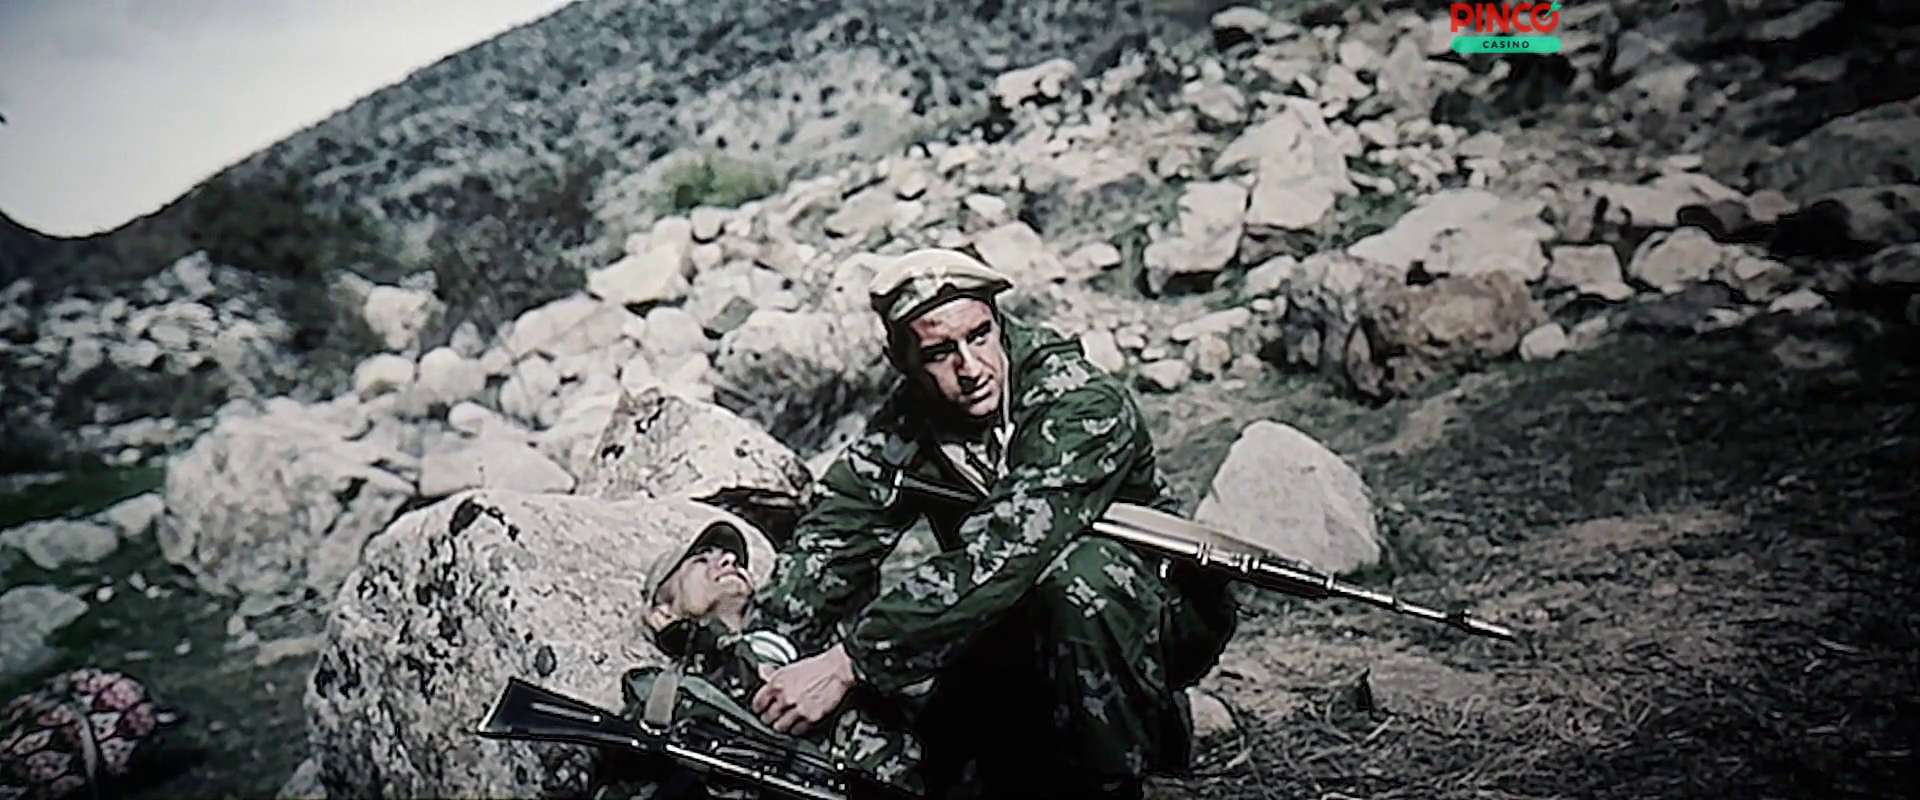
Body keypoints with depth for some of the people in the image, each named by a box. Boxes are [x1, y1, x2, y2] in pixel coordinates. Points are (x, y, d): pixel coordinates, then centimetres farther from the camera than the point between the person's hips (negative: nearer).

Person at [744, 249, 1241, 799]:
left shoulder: (1085, 407, -28)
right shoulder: (908, 422, -9)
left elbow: (999, 558, -39)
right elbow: (828, 541, -14)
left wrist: (846, 662, -42)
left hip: (1156, 614, -5)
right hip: (1019, 626, 6)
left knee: (1079, 573, -36)